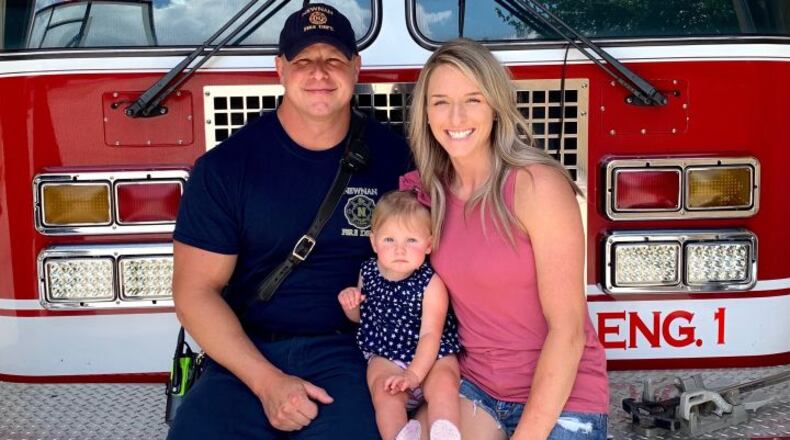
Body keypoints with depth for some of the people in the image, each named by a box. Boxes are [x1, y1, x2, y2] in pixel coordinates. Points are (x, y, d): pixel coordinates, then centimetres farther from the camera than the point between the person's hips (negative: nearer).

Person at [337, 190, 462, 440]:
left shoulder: (431, 283, -13)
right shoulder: (369, 273, 2)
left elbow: (430, 334, -19)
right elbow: (359, 316, 20)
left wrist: (414, 374, -31)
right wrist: (349, 303, -4)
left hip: (429, 355, -2)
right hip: (385, 356, 3)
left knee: (445, 383, -31)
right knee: (384, 390, -27)